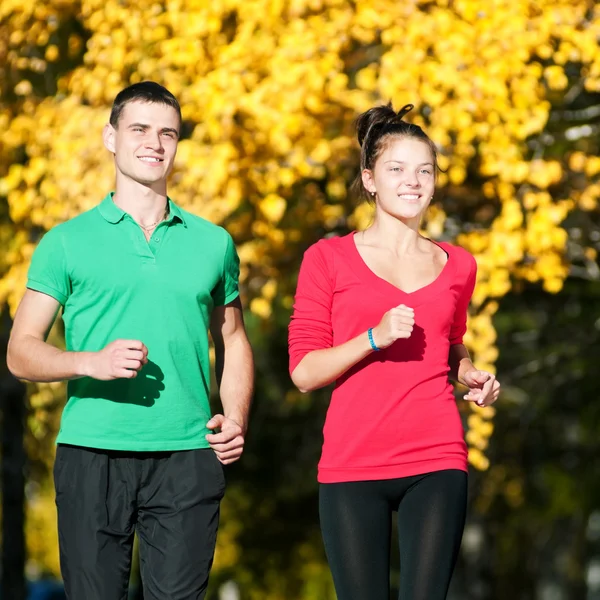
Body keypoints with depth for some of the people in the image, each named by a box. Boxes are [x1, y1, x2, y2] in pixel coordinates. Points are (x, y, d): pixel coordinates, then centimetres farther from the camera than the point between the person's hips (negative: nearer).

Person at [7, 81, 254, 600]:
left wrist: (236, 420, 4)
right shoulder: (67, 243, 6)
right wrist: (93, 363, -16)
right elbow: (22, 352, 3)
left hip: (187, 459, 2)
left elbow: (233, 342, 22)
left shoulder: (212, 243, 13)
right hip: (93, 455, -1)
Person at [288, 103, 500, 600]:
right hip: (353, 462, -2)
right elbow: (304, 371, -1)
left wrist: (471, 376, 7)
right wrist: (375, 337, -15)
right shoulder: (328, 259, 4)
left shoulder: (457, 265, 12)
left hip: (436, 463, 2)